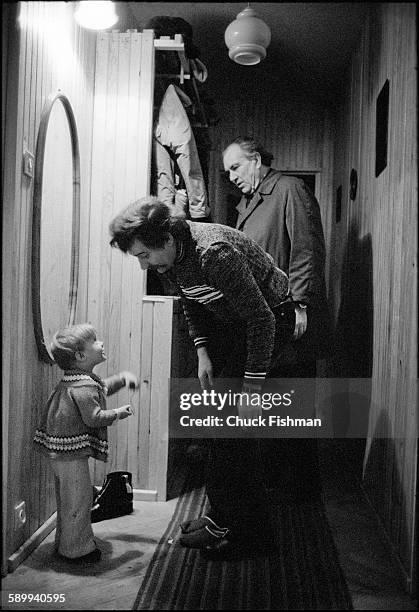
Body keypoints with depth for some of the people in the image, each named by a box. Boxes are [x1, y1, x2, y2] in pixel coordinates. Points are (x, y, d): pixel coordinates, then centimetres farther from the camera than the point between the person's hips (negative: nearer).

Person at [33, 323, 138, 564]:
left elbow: (103, 388, 27)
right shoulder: (83, 387, -23)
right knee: (79, 497, 0)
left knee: (68, 497, 21)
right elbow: (94, 418, -25)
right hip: (71, 448, -11)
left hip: (61, 446, 11)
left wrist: (123, 377, 15)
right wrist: (118, 413, -11)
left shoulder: (81, 379, 11)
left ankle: (65, 542, 34)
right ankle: (76, 549, 11)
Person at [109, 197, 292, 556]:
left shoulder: (215, 253, -34)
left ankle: (230, 524, 1)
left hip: (264, 321, -9)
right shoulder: (170, 255, -7)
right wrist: (203, 354, -1)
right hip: (228, 323, 9)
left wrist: (254, 381, -25)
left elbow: (262, 318, -29)